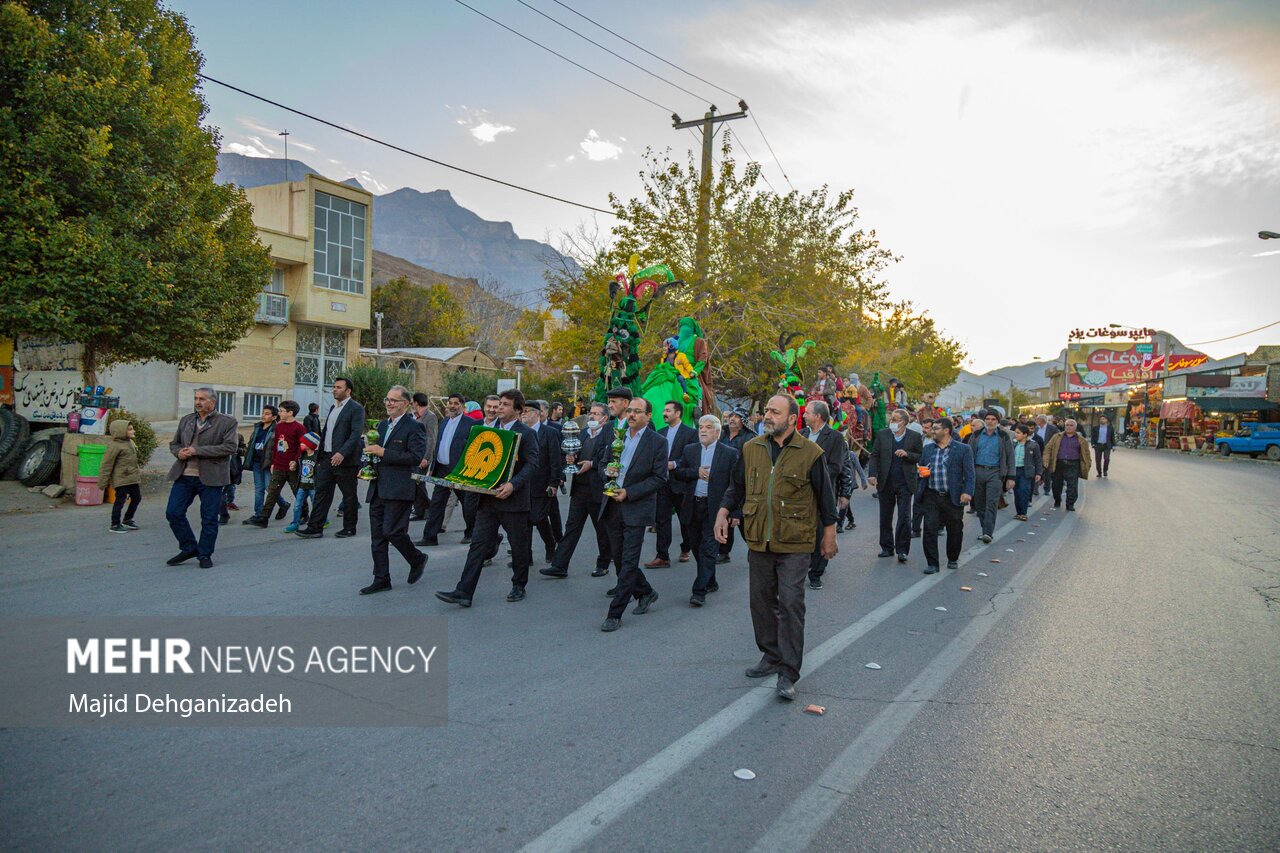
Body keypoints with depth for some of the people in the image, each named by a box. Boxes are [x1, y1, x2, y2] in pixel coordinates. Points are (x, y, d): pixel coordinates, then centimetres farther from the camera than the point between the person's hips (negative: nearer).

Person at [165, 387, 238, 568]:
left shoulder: (227, 422, -2)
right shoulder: (186, 420, 15)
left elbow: (230, 447, -14)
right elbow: (174, 443, 22)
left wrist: (197, 450, -17)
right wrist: (179, 452, -4)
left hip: (210, 477, -5)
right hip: (184, 476, 5)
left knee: (209, 519, 2)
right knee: (173, 513, 1)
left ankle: (205, 554, 17)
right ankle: (189, 548, 19)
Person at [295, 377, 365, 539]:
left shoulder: (356, 409, -9)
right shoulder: (333, 408, 17)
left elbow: (356, 433, -19)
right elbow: (325, 433, 20)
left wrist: (342, 453, -29)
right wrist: (320, 456, 16)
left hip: (345, 460, -7)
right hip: (327, 459, 8)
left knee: (349, 496, 4)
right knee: (321, 493, 5)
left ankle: (349, 528, 15)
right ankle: (315, 528, 7)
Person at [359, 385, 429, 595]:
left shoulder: (414, 427, -9)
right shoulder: (383, 425, 16)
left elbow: (416, 457, -19)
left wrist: (384, 453, -19)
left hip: (399, 489, -8)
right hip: (378, 489, 8)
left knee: (392, 531, -10)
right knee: (377, 536, 8)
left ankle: (417, 559, 17)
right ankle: (381, 580, 17)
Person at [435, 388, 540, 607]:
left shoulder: (526, 433, -5)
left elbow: (531, 463, -13)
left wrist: (513, 484, -26)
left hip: (513, 499, -5)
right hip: (488, 498, 5)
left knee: (519, 545, 8)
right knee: (478, 544, 0)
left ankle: (519, 586, 26)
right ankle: (464, 592, -1)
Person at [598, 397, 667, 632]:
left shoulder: (658, 442, -6)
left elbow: (660, 478, -9)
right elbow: (604, 463, 19)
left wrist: (629, 492, -16)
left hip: (636, 508, -6)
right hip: (612, 507, 6)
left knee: (629, 561, -5)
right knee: (619, 558, 14)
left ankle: (615, 614, 1)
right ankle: (645, 592, 35)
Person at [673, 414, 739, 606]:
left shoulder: (730, 453, -3)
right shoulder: (690, 450, 10)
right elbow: (678, 473, 3)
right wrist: (696, 472, -13)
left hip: (714, 508, -5)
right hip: (693, 506, 5)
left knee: (708, 550, -7)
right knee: (699, 549, 14)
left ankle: (699, 591, -4)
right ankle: (710, 583, 31)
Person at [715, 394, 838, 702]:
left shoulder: (810, 453, -7)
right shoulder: (751, 449, 5)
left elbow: (826, 497, 0)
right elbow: (736, 487, 15)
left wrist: (829, 537, 3)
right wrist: (723, 512, 1)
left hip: (794, 543, -5)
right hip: (758, 541, 5)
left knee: (791, 604, -6)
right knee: (761, 601, 13)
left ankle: (788, 674, 2)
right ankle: (771, 655, 32)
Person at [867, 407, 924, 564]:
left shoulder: (915, 437, 0)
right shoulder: (882, 434, 4)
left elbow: (921, 457, 3)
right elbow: (874, 455, 2)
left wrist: (907, 454, -15)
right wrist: (872, 474, -10)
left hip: (905, 483, -2)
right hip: (886, 483, 2)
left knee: (904, 517, -5)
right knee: (885, 517, 9)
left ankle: (902, 550, 4)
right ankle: (887, 548, 21)